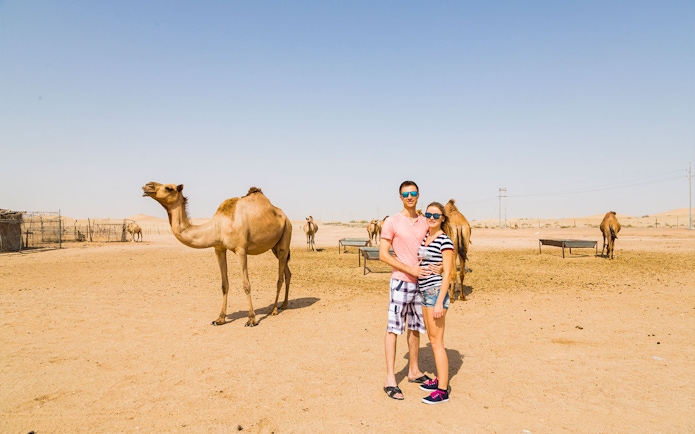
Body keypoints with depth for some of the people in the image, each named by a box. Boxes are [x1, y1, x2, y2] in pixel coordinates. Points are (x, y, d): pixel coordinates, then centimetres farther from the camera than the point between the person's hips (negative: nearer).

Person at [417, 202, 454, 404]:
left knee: (437, 341, -4)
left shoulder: (445, 241, -12)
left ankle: (442, 390, 4)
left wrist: (440, 302, -19)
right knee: (432, 338, 16)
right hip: (425, 292, 9)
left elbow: (447, 273, -15)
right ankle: (440, 379, 30)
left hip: (437, 292, -8)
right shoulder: (424, 238, 12)